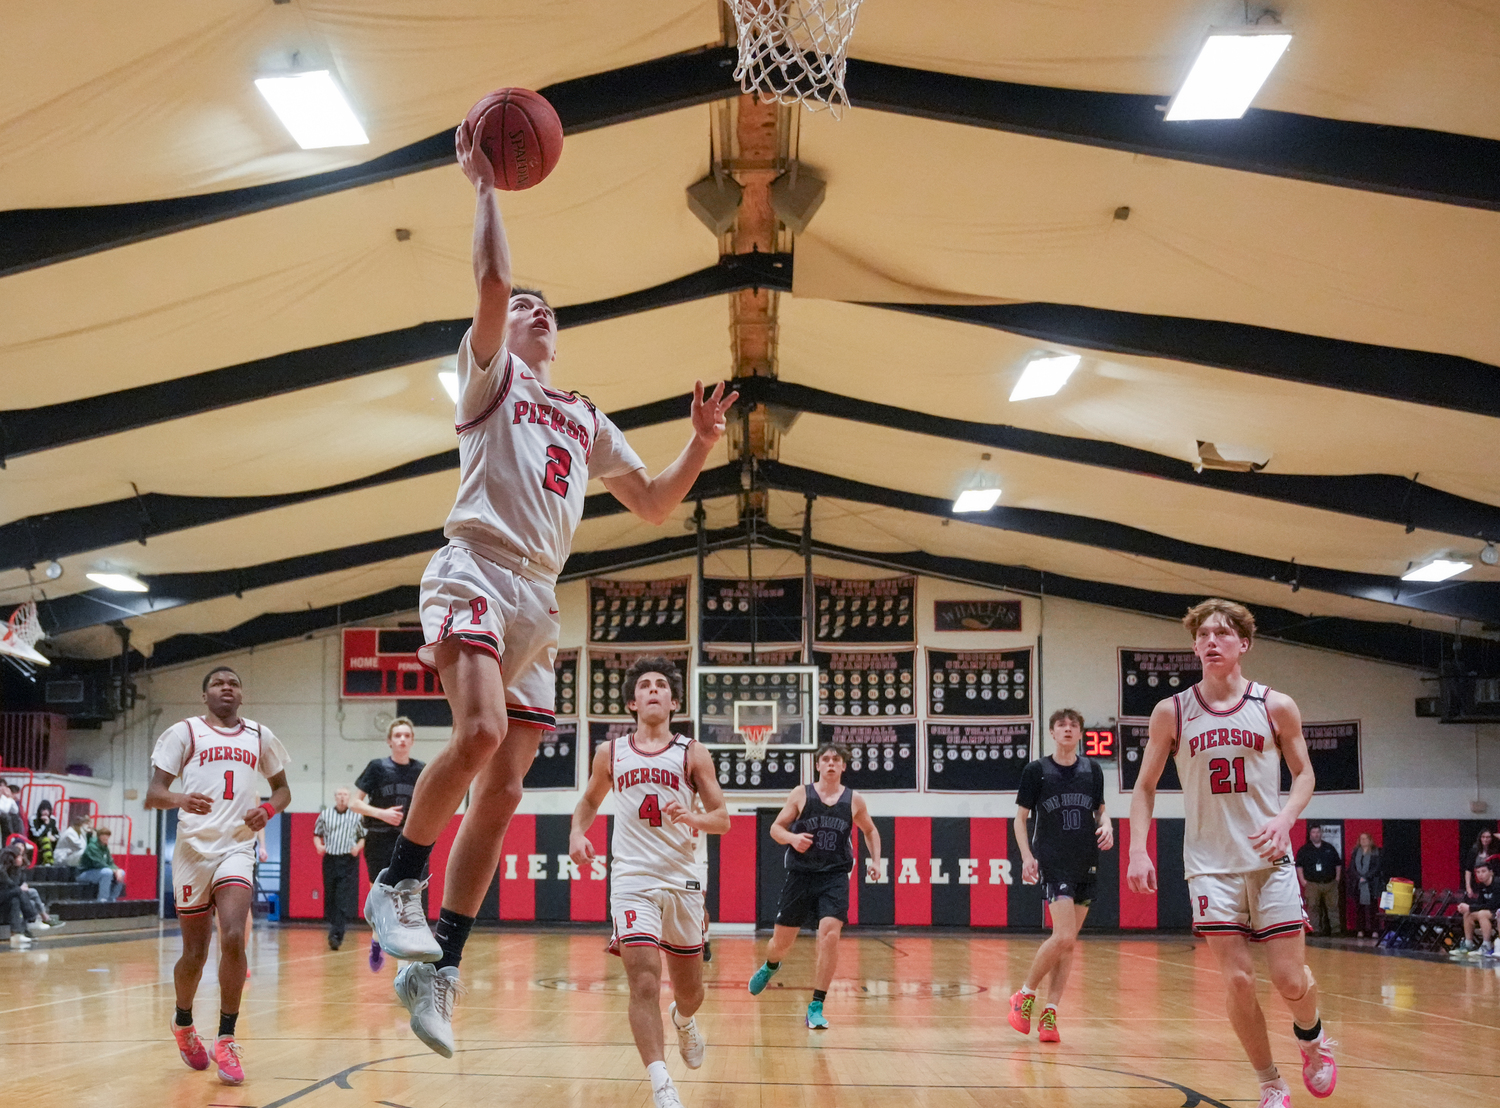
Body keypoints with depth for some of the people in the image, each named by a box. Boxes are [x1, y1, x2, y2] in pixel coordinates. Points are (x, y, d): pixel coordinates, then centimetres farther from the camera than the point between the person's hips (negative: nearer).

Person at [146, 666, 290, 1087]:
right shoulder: (184, 732, 3)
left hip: (237, 848, 1)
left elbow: (282, 788, 24)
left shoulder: (260, 736, 13)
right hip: (194, 847, -1)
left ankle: (225, 1040, -10)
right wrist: (179, 799, -25)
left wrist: (269, 809, 1)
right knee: (195, 954, 5)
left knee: (233, 938, -20)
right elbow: (153, 794, -2)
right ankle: (183, 1022, 34)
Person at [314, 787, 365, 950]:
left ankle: (336, 935, -19)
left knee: (345, 900, -13)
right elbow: (317, 834, 15)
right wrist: (319, 846, -5)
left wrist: (358, 847, -10)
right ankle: (335, 933, 21)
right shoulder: (325, 815, 9)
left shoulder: (356, 816, 4)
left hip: (349, 861, -3)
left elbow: (364, 837, 9)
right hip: (329, 860, 3)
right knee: (330, 898, 6)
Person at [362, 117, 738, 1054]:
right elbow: (493, 283, -6)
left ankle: (440, 964, 4)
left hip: (540, 598, 6)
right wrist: (486, 186, -1)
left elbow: (652, 506, 25)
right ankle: (397, 883, -13)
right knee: (482, 729, -31)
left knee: (504, 785, 0)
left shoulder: (587, 420, 28)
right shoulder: (491, 376, 11)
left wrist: (700, 447, 11)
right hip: (476, 567, -6)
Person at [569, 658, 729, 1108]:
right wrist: (577, 832, 2)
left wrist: (691, 818, -20)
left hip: (682, 880, 1)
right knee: (644, 983, -19)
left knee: (690, 992, 14)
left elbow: (722, 819, 1)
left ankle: (684, 1021, 51)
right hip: (633, 880, -1)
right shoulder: (610, 754, 7)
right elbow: (589, 802, 23)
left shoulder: (692, 754, 2)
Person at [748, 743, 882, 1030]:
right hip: (800, 874, 0)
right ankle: (770, 967, 48)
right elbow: (776, 828, 3)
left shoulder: (854, 801, 3)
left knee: (830, 934, -21)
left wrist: (875, 861, 7)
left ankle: (816, 1007, -12)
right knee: (782, 939, 9)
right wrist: (792, 838, -18)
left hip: (834, 877, 0)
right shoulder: (801, 794, -1)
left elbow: (870, 831, 20)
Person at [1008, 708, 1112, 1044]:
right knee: (1063, 937, -18)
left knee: (1068, 943, 5)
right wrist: (1027, 857, -10)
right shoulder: (1036, 770, -2)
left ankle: (1049, 1014, 11)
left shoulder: (1092, 770, 8)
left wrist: (1106, 826, -4)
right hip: (1053, 862, -4)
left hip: (1087, 864, 4)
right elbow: (1020, 818, 2)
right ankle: (1025, 995, 2)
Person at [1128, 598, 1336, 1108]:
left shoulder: (1276, 708, 0)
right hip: (1210, 864, 0)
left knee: (1290, 978, -3)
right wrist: (1138, 850, -5)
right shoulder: (1172, 713, 1)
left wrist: (1286, 817, -12)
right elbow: (1145, 786, 7)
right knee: (1237, 980, -6)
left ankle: (1311, 1039, 32)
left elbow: (1303, 773, 8)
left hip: (1269, 859, 0)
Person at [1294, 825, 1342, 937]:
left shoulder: (1329, 848, 14)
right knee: (1313, 907, -5)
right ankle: (1316, 931, -2)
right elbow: (1299, 866, 5)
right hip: (1312, 884, -1)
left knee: (1333, 906, -1)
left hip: (1330, 883, 1)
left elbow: (1338, 864, 18)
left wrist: (1337, 878, 9)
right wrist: (1303, 881, -4)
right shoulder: (1304, 850, 7)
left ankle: (1336, 930, 2)